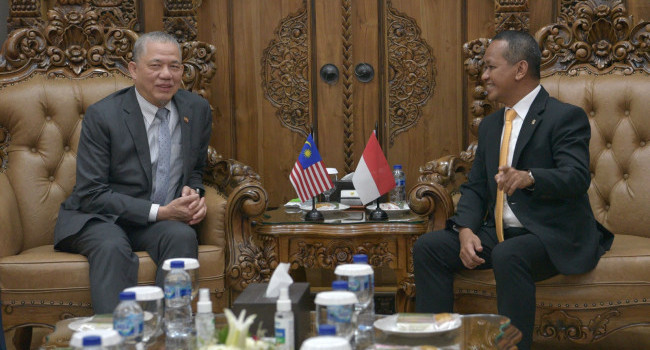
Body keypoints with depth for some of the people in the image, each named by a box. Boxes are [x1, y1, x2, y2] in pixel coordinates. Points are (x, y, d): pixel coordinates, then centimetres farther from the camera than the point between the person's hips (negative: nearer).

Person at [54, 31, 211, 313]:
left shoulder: (197, 110, 5)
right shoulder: (102, 115, -10)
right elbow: (91, 194, -14)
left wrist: (193, 195, -6)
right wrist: (159, 212, -21)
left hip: (165, 220, 3)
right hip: (99, 219, -3)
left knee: (183, 236, -30)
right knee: (112, 247, -36)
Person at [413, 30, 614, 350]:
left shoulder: (565, 117, -8)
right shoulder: (490, 125, 15)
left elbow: (577, 177, -22)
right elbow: (474, 188, 13)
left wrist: (529, 178, -43)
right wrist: (466, 230, -8)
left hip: (553, 236, -7)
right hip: (500, 233, 7)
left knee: (508, 255, -37)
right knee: (428, 247, -11)